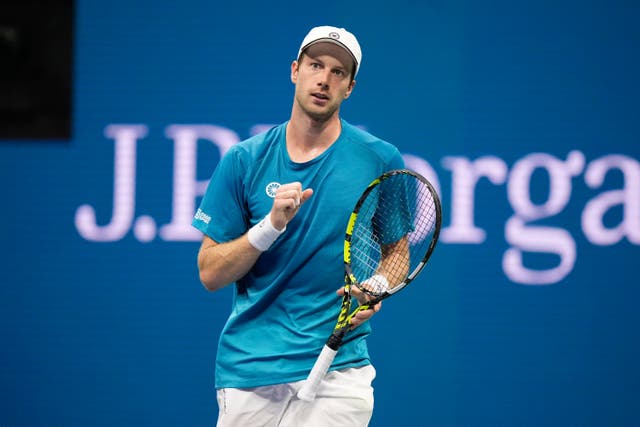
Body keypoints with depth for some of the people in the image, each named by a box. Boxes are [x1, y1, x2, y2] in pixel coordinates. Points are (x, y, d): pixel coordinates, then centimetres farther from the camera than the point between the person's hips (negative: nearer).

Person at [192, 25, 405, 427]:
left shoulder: (382, 160, 1)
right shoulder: (244, 160, 3)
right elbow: (210, 273, 2)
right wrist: (271, 225, -14)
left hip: (336, 372, -1)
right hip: (248, 369, 1)